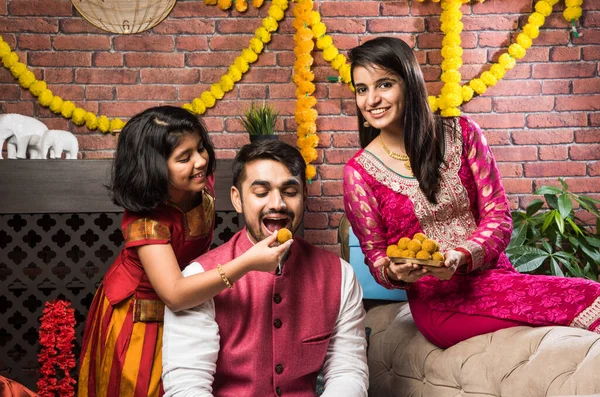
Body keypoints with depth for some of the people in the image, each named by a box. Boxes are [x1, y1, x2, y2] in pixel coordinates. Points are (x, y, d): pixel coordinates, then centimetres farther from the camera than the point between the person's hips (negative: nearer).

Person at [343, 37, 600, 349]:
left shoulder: (461, 133, 5)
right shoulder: (359, 172, 0)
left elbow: (498, 218, 2)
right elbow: (375, 256, 6)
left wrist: (460, 256, -17)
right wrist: (394, 272, -18)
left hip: (494, 274, 4)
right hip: (438, 301, -4)